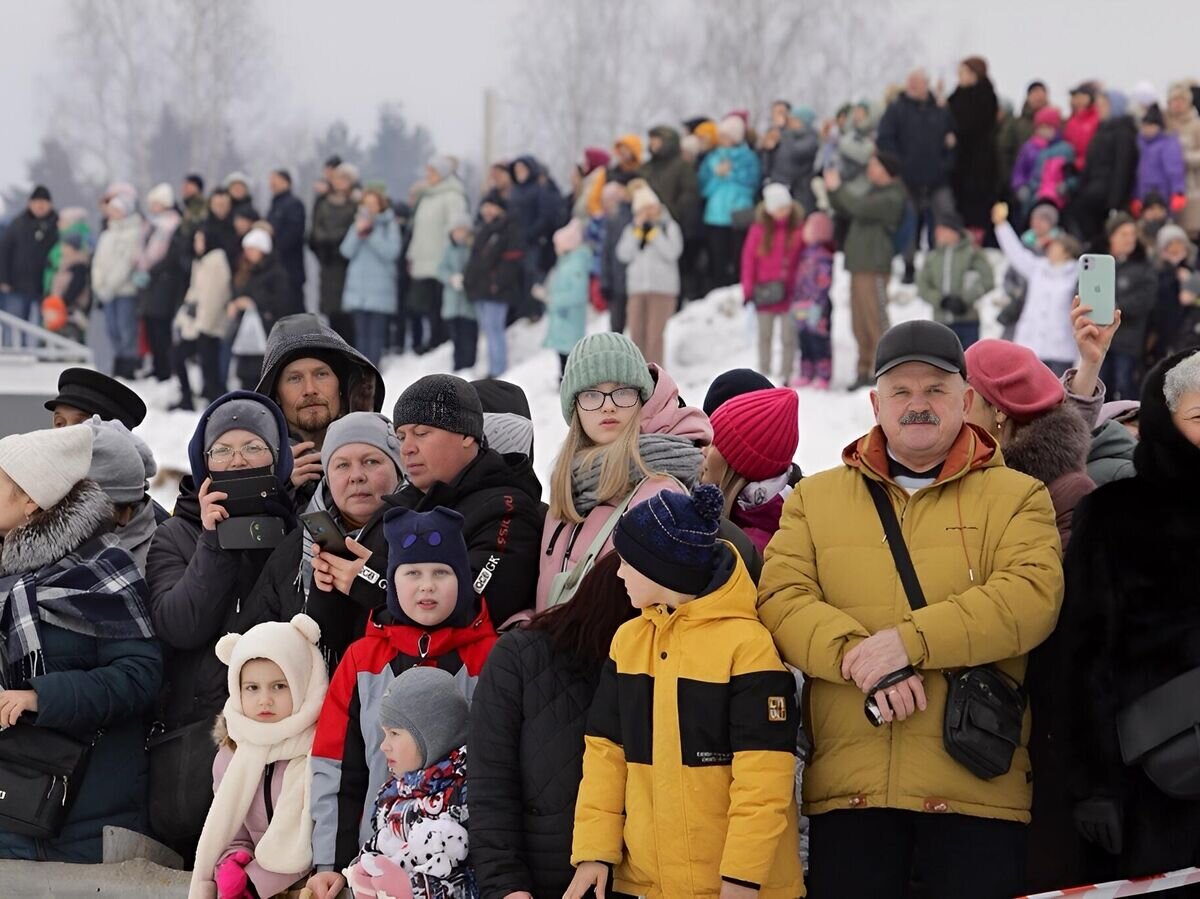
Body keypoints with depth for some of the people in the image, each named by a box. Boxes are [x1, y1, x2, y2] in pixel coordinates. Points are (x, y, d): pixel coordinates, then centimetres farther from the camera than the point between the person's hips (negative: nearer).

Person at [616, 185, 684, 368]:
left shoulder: (669, 226, 5)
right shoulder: (632, 228, 13)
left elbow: (672, 252, -10)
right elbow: (623, 254, 0)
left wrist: (653, 230, -9)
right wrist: (637, 229, -5)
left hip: (662, 288, -3)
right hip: (637, 287, 4)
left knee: (655, 334, -13)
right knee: (636, 334, -2)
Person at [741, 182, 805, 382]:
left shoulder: (798, 229, 0)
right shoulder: (759, 230, -1)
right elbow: (748, 259, 1)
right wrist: (748, 289, -3)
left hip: (789, 292, 0)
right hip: (765, 293, 0)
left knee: (788, 337, 2)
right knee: (765, 336, 10)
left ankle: (785, 376, 8)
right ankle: (764, 375, 17)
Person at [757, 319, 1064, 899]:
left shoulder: (1016, 497, 8)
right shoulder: (814, 499, 15)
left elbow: (1032, 595, -9)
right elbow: (781, 599, 2)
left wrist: (910, 641, -19)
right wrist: (858, 657, -17)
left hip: (978, 786, -2)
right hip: (848, 784, 2)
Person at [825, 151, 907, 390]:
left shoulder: (892, 198, -11)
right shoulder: (875, 193, 20)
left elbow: (859, 208, -22)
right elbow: (846, 210, 24)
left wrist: (838, 187, -11)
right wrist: (833, 190, 10)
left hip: (874, 268, -9)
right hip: (859, 265, 9)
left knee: (875, 321, -10)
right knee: (860, 324, 10)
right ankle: (865, 372, 16)